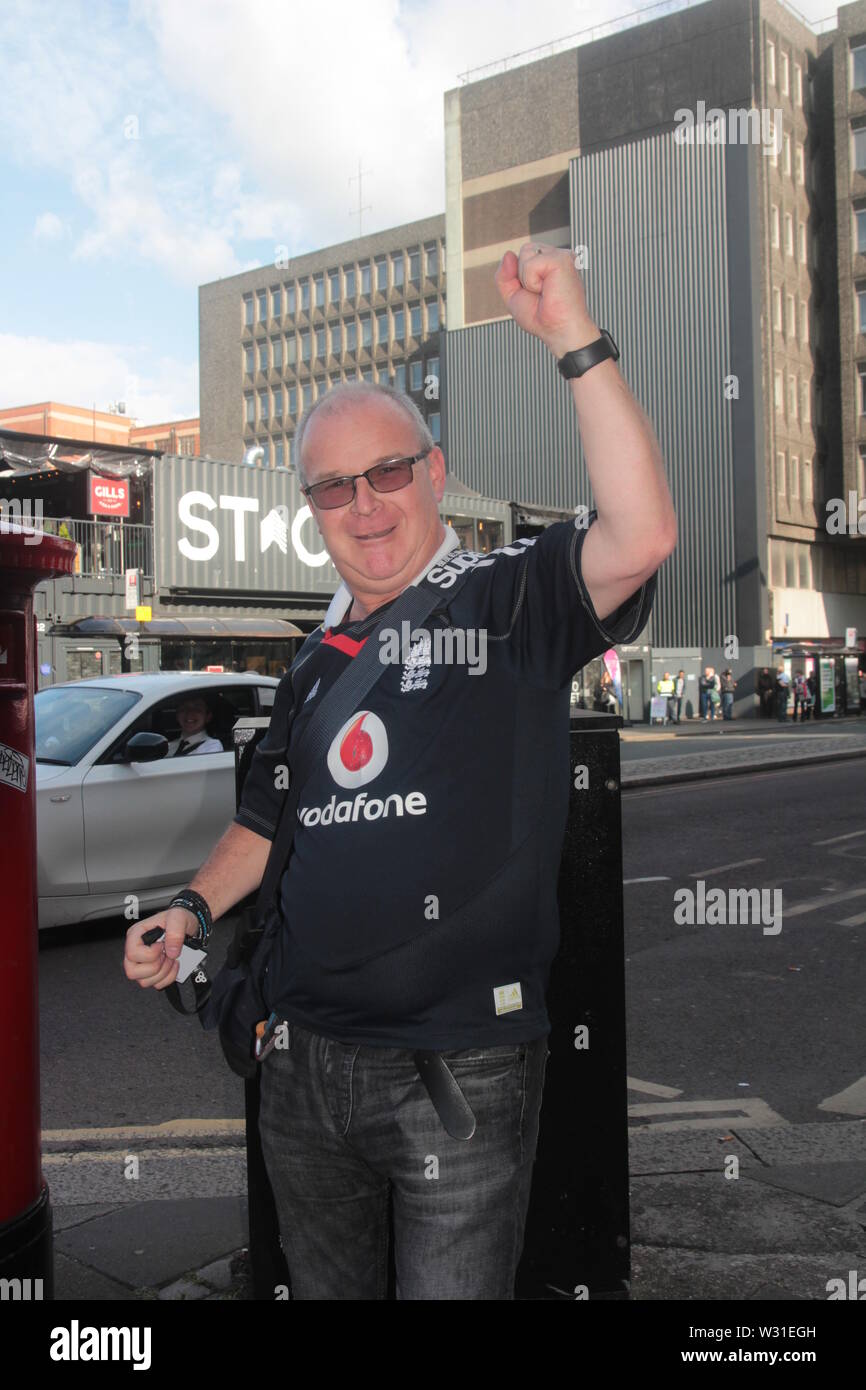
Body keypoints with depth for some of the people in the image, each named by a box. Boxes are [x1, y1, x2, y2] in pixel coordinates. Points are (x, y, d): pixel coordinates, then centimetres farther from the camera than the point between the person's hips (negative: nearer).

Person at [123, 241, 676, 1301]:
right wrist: (192, 911, 6)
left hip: (462, 1068, -6)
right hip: (303, 1064, 6)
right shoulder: (317, 655, 12)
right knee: (324, 1288, 23)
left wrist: (574, 339, -30)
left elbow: (643, 537, -27)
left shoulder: (512, 601, -7)